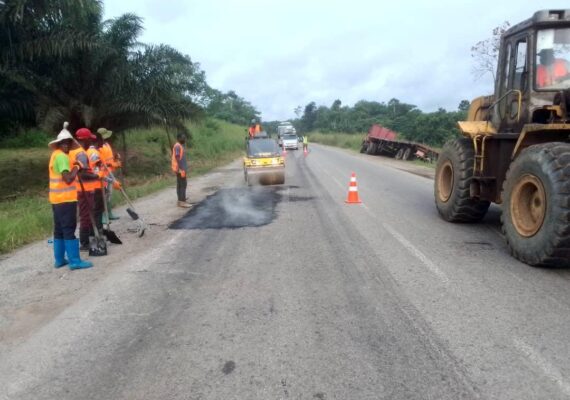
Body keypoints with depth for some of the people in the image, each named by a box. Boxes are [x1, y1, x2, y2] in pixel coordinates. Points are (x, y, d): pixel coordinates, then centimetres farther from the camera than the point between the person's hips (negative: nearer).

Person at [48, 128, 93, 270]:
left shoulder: (55, 155, 15)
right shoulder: (62, 157, -15)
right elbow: (68, 178, -23)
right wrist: (77, 167, -9)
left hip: (57, 199, 9)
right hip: (65, 199, -9)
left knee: (59, 229, 12)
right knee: (69, 230, -7)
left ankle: (59, 259, 18)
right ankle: (75, 261, -4)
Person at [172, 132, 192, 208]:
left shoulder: (180, 146, 15)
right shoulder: (177, 146, -16)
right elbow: (177, 158, -22)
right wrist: (181, 169, -25)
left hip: (181, 168, 10)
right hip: (180, 169, -10)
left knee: (180, 184, 10)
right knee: (183, 184, -9)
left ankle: (181, 201, 14)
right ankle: (182, 202, -8)